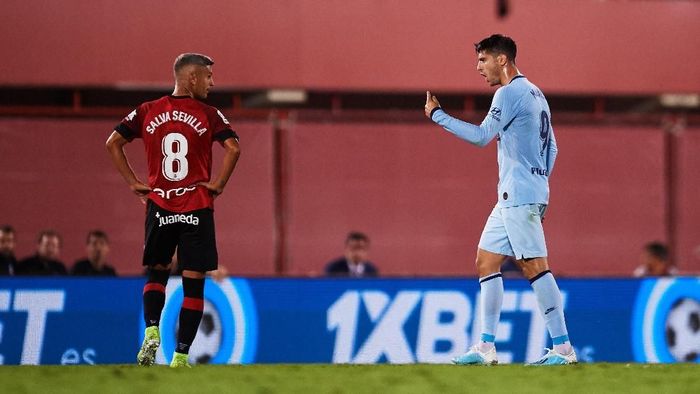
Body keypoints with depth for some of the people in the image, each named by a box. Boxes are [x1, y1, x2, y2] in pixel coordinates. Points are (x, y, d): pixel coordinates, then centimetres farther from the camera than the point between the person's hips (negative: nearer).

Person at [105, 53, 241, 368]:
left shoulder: (147, 112, 5)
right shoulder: (208, 115, -4)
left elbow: (113, 143, 5)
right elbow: (233, 148, -17)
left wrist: (133, 183, 7)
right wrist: (218, 185, -6)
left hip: (159, 204, 3)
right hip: (197, 208, -3)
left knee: (157, 273, 19)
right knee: (193, 282, 4)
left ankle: (152, 333, -4)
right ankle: (181, 355, 1)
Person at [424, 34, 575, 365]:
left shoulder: (510, 93, -11)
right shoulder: (535, 93, 18)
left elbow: (481, 136, -15)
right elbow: (551, 146, 21)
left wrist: (437, 115, -8)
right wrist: (541, 182, 23)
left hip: (519, 196, -10)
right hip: (512, 198, 10)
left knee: (535, 266, -11)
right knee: (486, 262, 10)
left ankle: (563, 347, -12)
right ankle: (486, 347, 8)